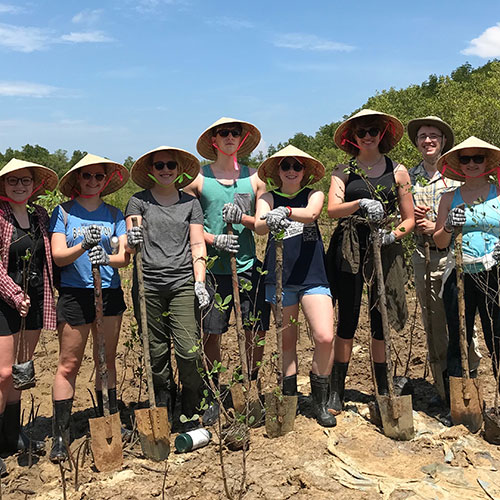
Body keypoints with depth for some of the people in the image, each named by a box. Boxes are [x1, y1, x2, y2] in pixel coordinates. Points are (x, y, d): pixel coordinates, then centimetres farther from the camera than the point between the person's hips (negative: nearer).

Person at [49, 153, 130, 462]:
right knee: (69, 365, 1)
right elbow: (58, 257, -7)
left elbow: (125, 256, -1)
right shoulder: (63, 212, 2)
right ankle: (61, 434, 10)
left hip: (110, 293, 3)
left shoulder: (114, 214, 9)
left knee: (106, 360, 12)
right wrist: (84, 246, -25)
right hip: (75, 294, -2)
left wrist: (107, 258, -22)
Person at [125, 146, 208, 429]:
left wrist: (200, 282, -2)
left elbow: (197, 245, 9)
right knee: (156, 354, 5)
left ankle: (192, 414, 10)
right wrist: (132, 241, -22)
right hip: (148, 284, 0)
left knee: (189, 351, -8)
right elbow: (130, 245, 3)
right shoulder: (139, 201, 10)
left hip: (183, 283, 0)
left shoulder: (190, 203, 13)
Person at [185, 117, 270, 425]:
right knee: (211, 333, 3)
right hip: (213, 267, -1)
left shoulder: (254, 177, 9)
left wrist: (242, 218, -13)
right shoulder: (198, 179, 5)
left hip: (248, 265, 2)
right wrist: (213, 239, -11)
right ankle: (215, 396, 22)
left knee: (257, 332, 4)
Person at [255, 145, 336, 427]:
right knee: (287, 342, 8)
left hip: (313, 277, 0)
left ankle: (320, 402, 7)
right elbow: (259, 226, -13)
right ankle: (289, 399, 23)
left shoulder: (314, 195, 7)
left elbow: (310, 214, -17)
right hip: (279, 278, 1)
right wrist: (271, 222, -37)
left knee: (325, 338, -12)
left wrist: (286, 211, -38)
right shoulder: (268, 197, 7)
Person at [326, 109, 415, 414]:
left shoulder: (397, 171, 9)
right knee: (348, 320, 0)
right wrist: (362, 203, -27)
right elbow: (333, 209, -10)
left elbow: (409, 219, 8)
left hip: (384, 250, 1)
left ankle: (383, 390, 22)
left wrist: (394, 234, -12)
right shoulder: (343, 171, 7)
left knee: (381, 321, 7)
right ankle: (337, 391, 11)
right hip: (349, 249, -1)